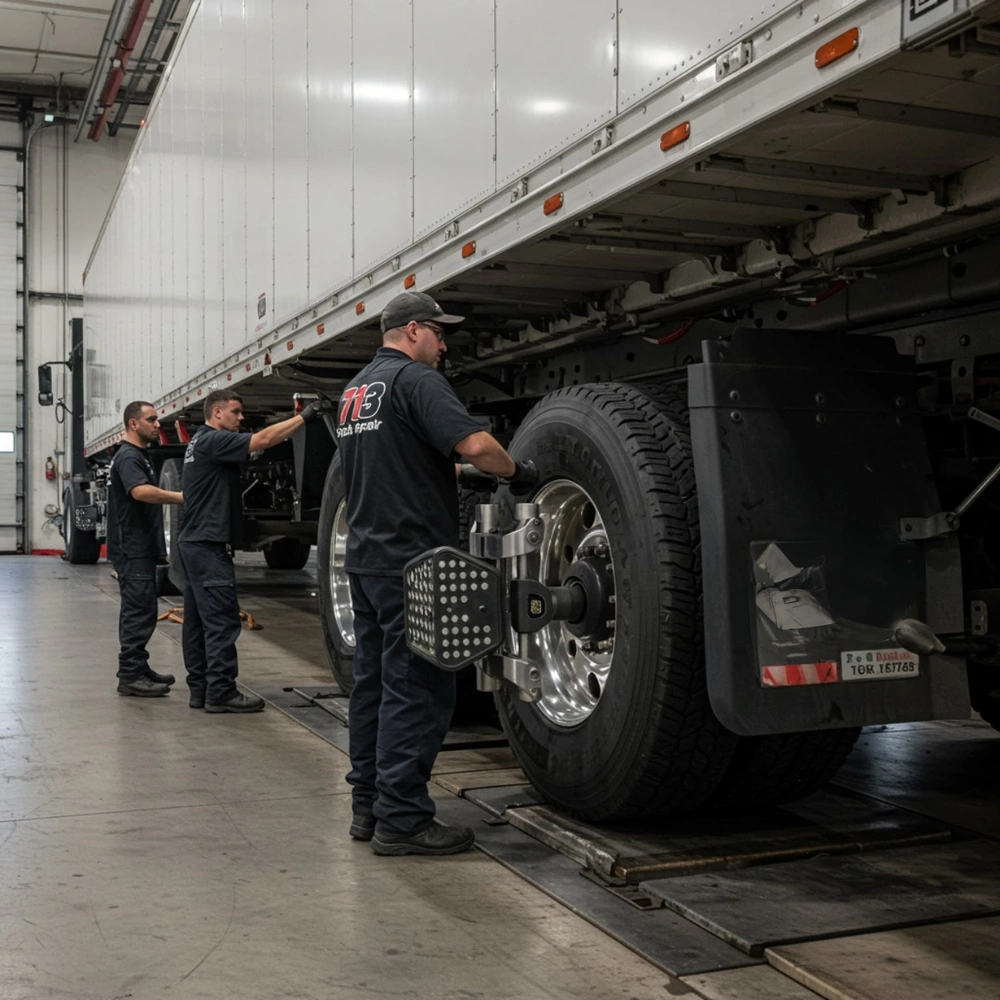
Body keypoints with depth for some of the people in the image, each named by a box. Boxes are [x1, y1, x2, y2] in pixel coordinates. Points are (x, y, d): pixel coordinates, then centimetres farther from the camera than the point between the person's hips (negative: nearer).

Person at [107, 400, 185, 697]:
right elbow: (140, 491, -34)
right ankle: (130, 676, -8)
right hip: (132, 549, -10)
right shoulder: (128, 457, -15)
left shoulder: (139, 456, 19)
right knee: (139, 611, -10)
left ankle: (139, 668, 21)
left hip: (141, 549, 10)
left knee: (140, 611, 14)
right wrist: (182, 497, -35)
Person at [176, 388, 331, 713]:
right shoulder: (213, 440, -13)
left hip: (192, 543, 11)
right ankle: (221, 692, -6)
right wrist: (304, 416, -20)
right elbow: (263, 439, -21)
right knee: (221, 621, -8)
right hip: (208, 546, -11)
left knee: (197, 620, 11)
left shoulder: (200, 442, 19)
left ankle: (199, 688, 16)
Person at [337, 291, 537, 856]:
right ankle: (402, 821, -1)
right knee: (417, 691, -5)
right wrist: (517, 472, -8)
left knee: (375, 682, 14)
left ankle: (369, 806, 21)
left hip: (366, 560, 10)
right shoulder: (415, 379, -11)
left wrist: (451, 471, 21)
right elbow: (474, 444, -25)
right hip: (411, 561, -10)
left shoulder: (356, 390, 18)